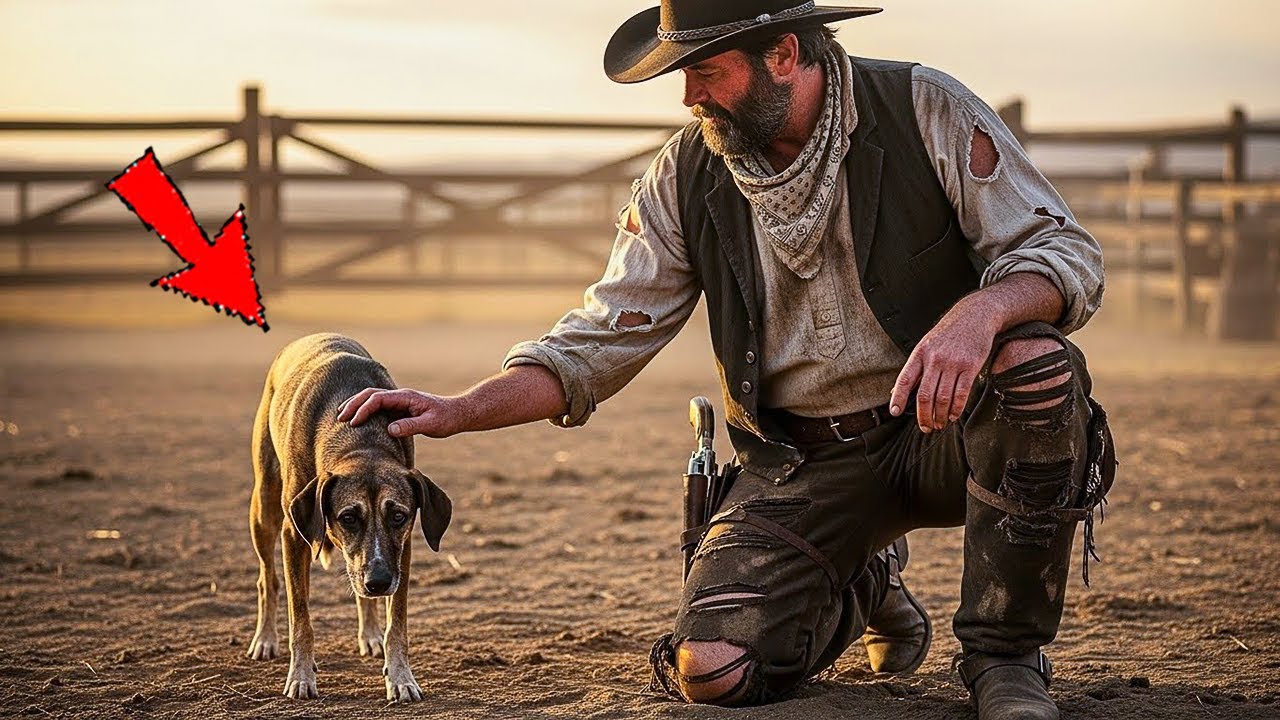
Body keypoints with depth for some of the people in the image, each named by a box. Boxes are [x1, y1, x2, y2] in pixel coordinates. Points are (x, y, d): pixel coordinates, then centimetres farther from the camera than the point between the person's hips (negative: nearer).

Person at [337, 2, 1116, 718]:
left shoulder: (925, 110, -10)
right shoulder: (687, 175, -1)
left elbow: (1067, 253, -13)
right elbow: (602, 339, 2)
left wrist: (982, 309, -36)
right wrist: (459, 412, -12)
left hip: (942, 423, -2)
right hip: (804, 463, 2)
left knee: (1038, 359, -35)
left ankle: (1006, 654, -14)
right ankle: (863, 590, 19)